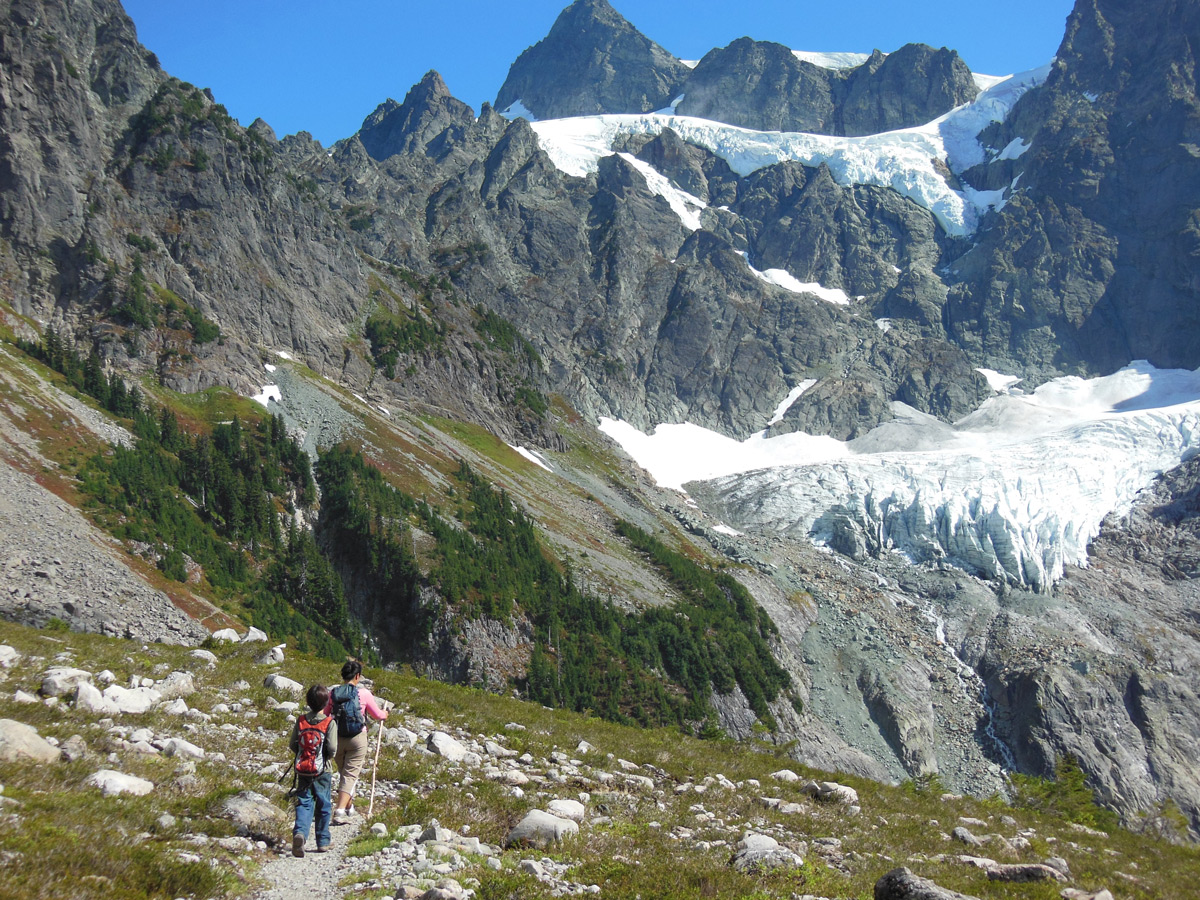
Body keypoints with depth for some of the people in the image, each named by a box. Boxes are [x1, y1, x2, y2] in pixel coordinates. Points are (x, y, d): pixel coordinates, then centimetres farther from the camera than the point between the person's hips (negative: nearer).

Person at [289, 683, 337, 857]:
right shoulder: (329, 722, -11)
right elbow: (332, 748, -15)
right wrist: (329, 756, 7)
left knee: (304, 803, 5)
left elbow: (292, 745, 2)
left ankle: (300, 832, -20)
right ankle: (323, 841, 18)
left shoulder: (300, 721, -1)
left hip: (302, 770, 2)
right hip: (322, 771, -2)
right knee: (323, 806, 10)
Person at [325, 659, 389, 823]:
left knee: (343, 773, 20)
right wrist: (385, 713, 22)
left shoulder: (333, 693, -3)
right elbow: (378, 716, 0)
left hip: (337, 738, 3)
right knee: (350, 775, -1)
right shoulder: (364, 693, -9)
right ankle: (340, 811, -15)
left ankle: (348, 808, 34)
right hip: (357, 738, -3)